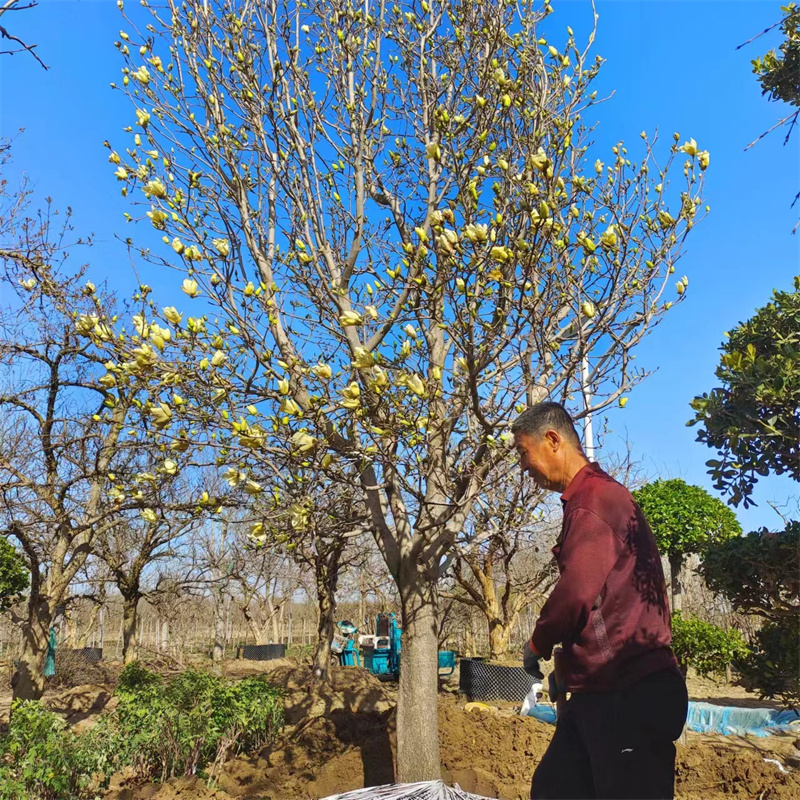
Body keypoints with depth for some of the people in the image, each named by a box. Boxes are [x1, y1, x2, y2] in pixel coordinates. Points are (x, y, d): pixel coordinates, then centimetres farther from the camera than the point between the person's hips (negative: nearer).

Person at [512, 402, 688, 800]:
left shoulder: (595, 498, -15)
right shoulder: (588, 498, 16)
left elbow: (576, 590, -23)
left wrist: (538, 644, -6)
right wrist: (569, 656, 15)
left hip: (628, 694, -10)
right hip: (603, 691, 10)